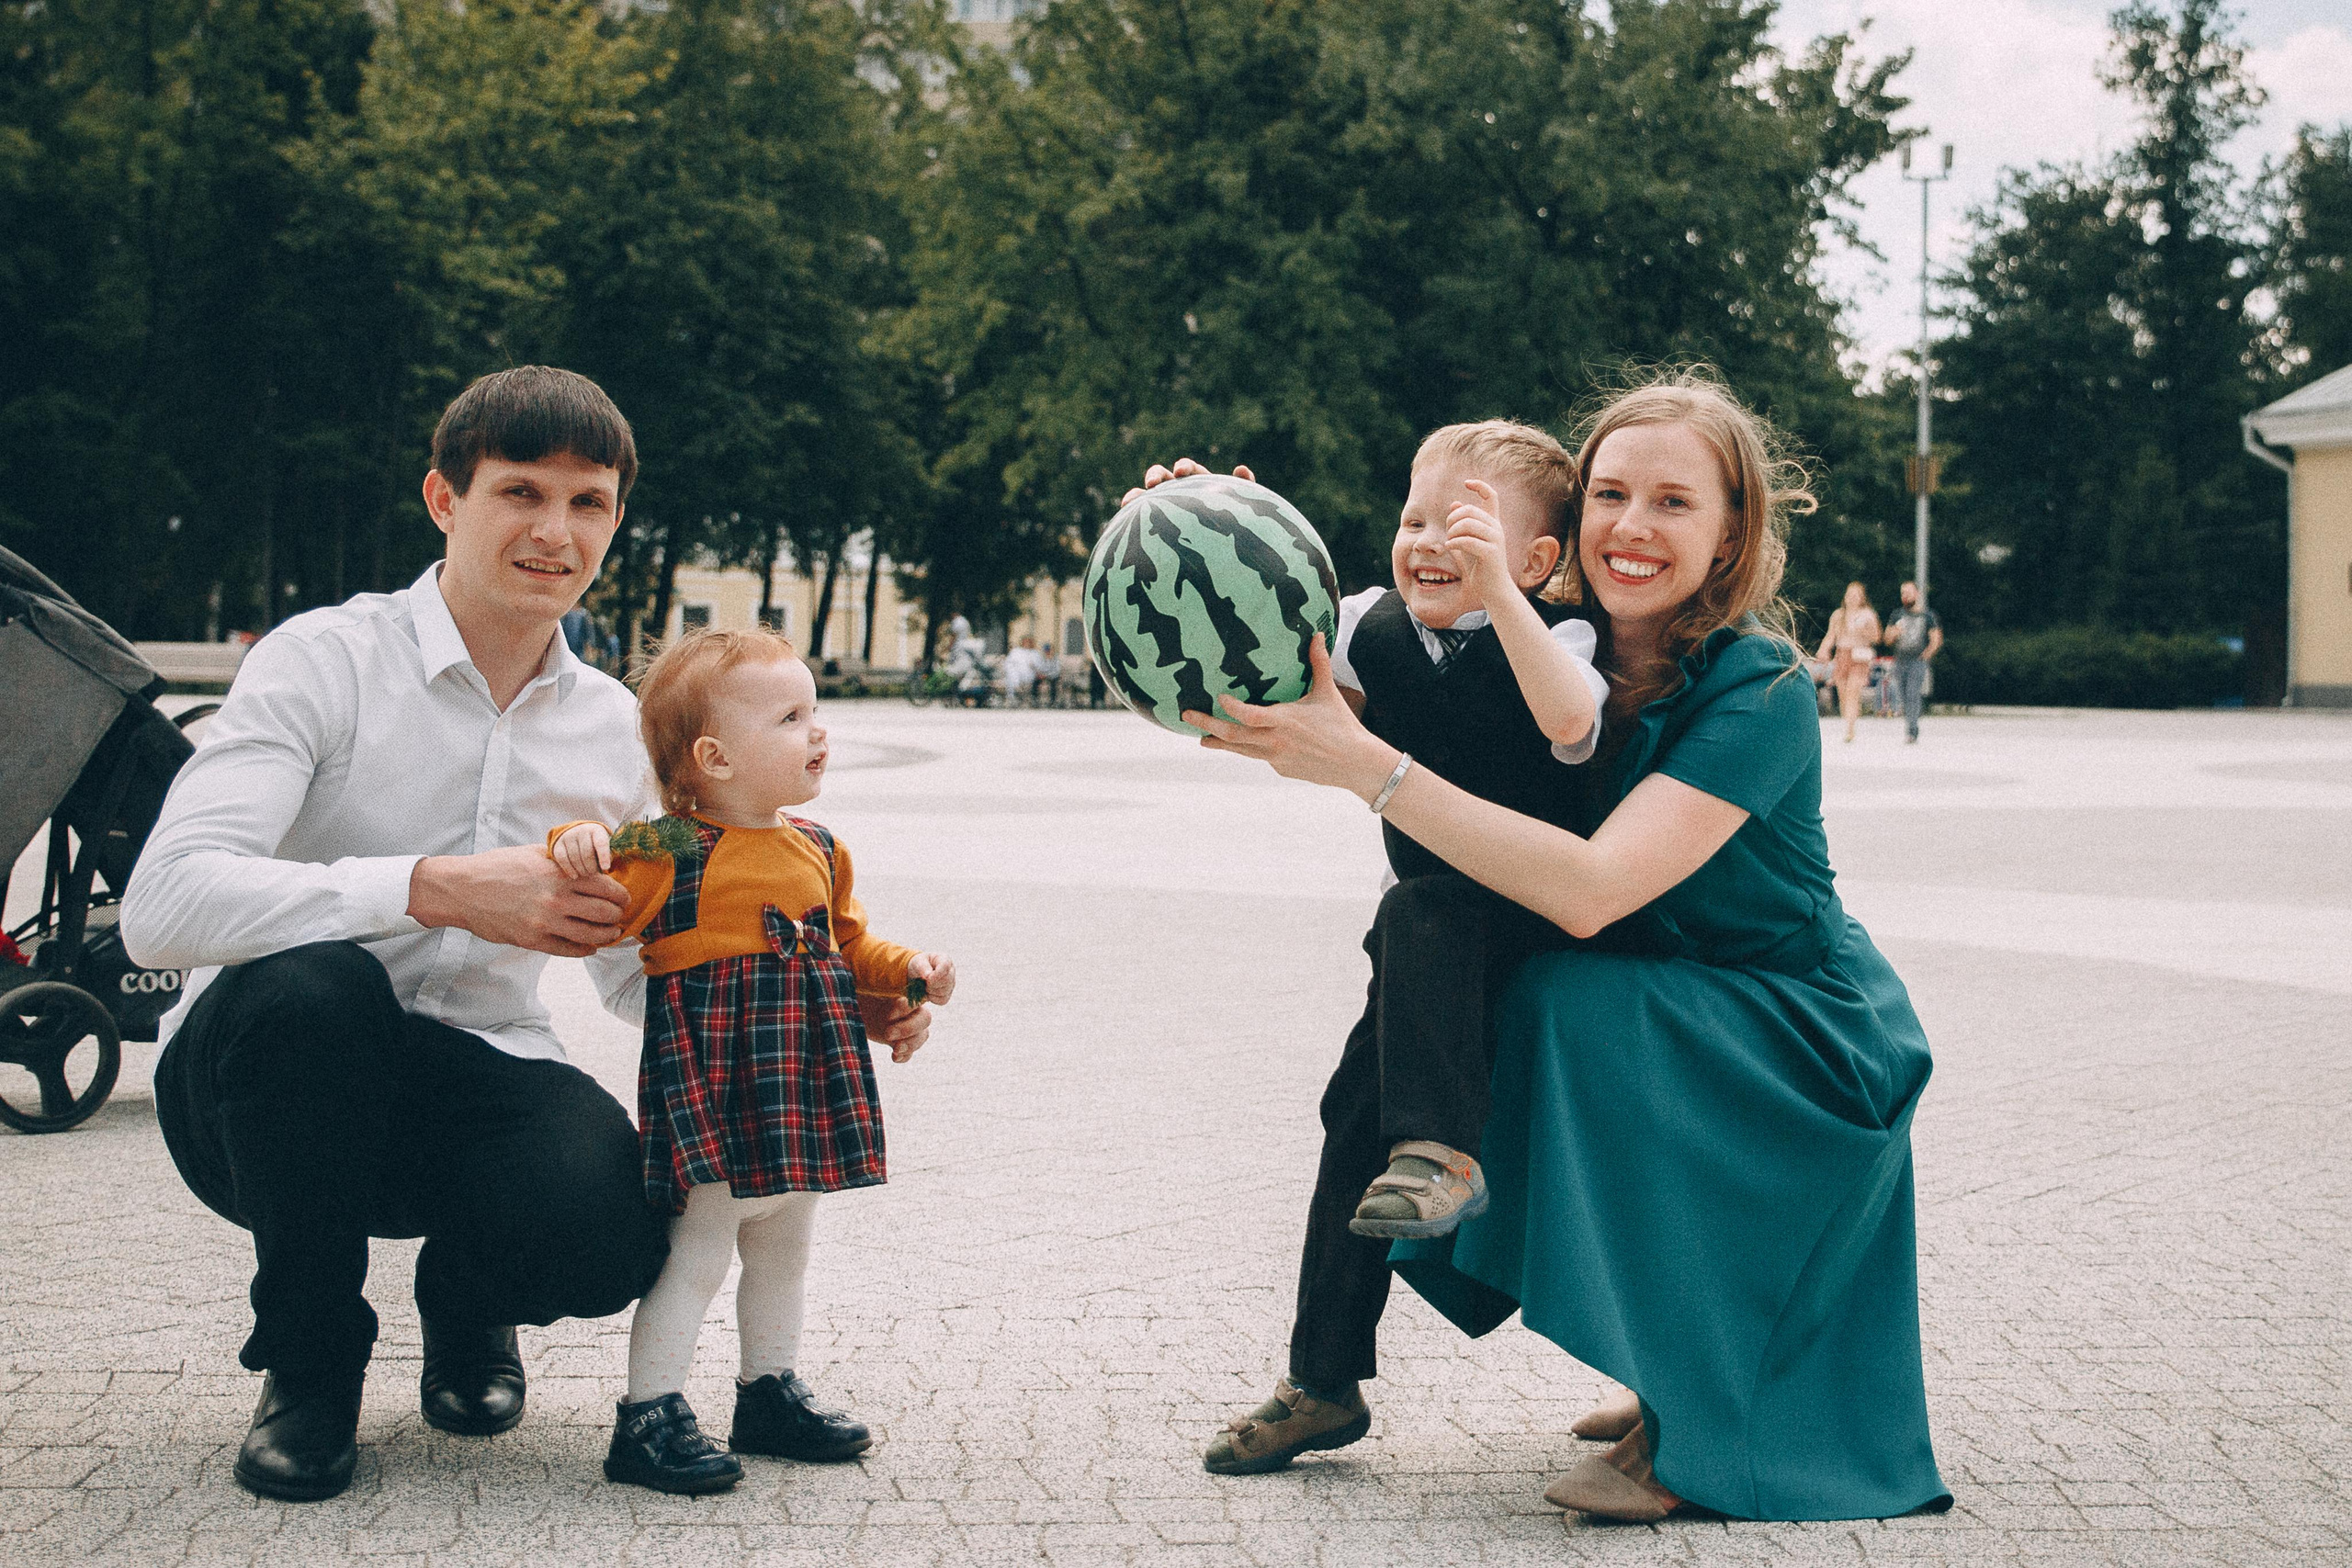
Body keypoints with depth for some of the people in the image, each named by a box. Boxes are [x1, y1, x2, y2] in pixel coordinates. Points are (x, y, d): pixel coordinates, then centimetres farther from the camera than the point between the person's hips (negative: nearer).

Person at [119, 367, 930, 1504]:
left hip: (474, 1088, 3)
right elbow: (163, 906, -25)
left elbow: (638, 969, 17)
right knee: (311, 985, -38)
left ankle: (464, 1307, 12)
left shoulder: (615, 729, 7)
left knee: (613, 1229, -30)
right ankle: (308, 1363, -9)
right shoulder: (327, 660, -11)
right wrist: (440, 889, -34)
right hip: (256, 1084, -3)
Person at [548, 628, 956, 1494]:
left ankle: (770, 1392, 32)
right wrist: (579, 846, -33)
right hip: (711, 1075, -7)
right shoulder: (674, 852, -12)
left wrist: (906, 969, 5)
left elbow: (849, 945, 21)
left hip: (800, 1077, 8)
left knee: (783, 1243, 18)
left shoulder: (817, 849, 10)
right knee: (701, 1249, -7)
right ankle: (650, 1415, 0)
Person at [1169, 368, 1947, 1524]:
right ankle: (1668, 1382, 10)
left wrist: (1366, 766, -40)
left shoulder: (1759, 695, -23)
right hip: (1650, 1018, 7)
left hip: (1807, 1044, -7)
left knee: (1576, 1007, -29)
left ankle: (1691, 1437, -17)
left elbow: (1591, 889, -35)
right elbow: (1344, 686, -5)